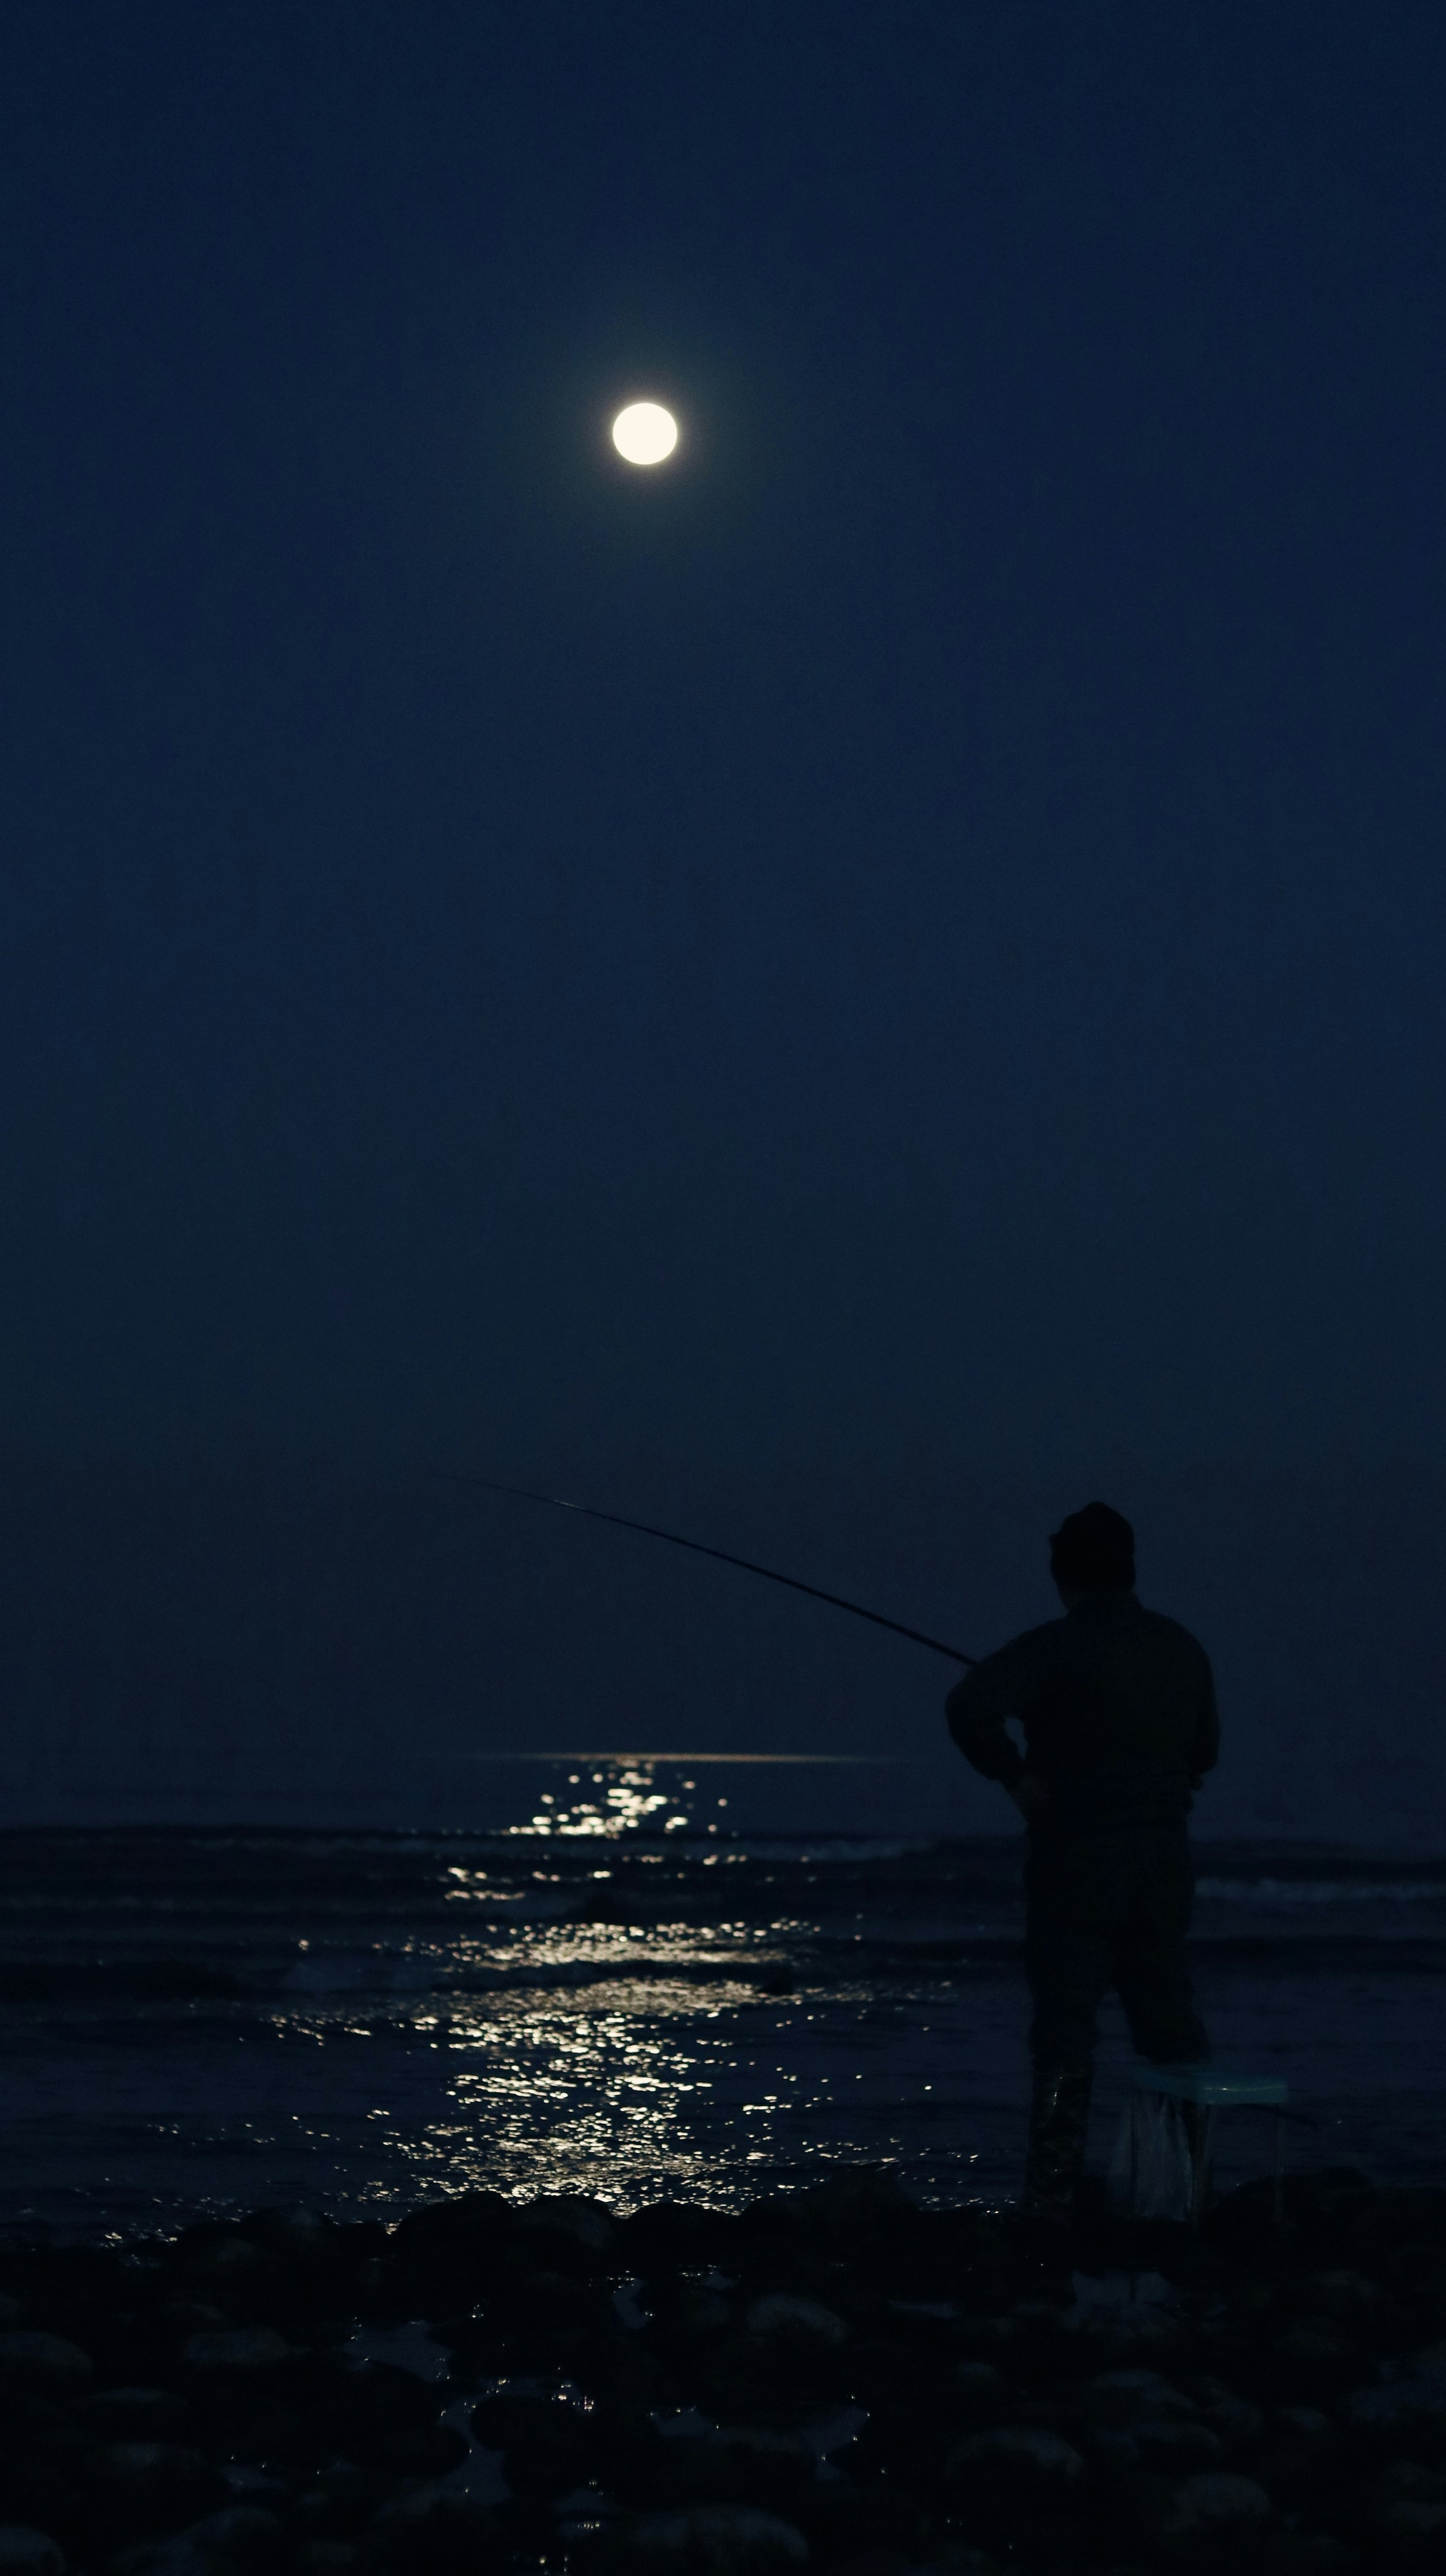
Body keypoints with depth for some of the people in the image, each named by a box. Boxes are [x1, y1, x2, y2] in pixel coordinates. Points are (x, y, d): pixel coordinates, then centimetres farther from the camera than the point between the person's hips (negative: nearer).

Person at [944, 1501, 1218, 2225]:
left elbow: (970, 1706, -27)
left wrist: (1015, 1776, -14)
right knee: (1168, 2013, 14)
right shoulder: (1183, 1648, 7)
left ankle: (1052, 2198, -3)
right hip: (1163, 1859, 5)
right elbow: (1203, 1752, 17)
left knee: (1065, 2028, -2)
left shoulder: (1054, 1647, -12)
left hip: (1076, 1858, -5)